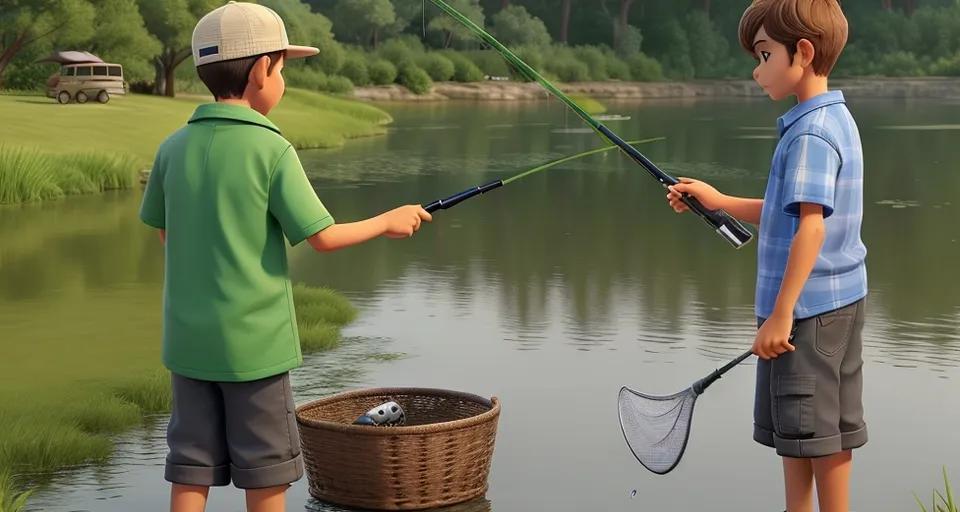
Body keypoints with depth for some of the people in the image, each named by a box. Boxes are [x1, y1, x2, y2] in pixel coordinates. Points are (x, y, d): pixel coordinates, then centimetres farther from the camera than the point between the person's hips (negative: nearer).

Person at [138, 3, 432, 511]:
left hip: (188, 338, 5)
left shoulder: (174, 147, 1)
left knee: (191, 469, 8)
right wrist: (389, 221, 3)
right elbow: (324, 237, -11)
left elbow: (166, 235, 11)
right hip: (253, 340, -5)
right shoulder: (271, 150, -13)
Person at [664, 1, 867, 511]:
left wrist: (780, 312, -24)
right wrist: (720, 201, 15)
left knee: (817, 429, -1)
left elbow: (811, 226, -25)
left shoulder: (811, 133, -19)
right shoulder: (833, 120, 12)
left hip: (807, 305, -10)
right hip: (833, 300, 10)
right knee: (793, 429, 15)